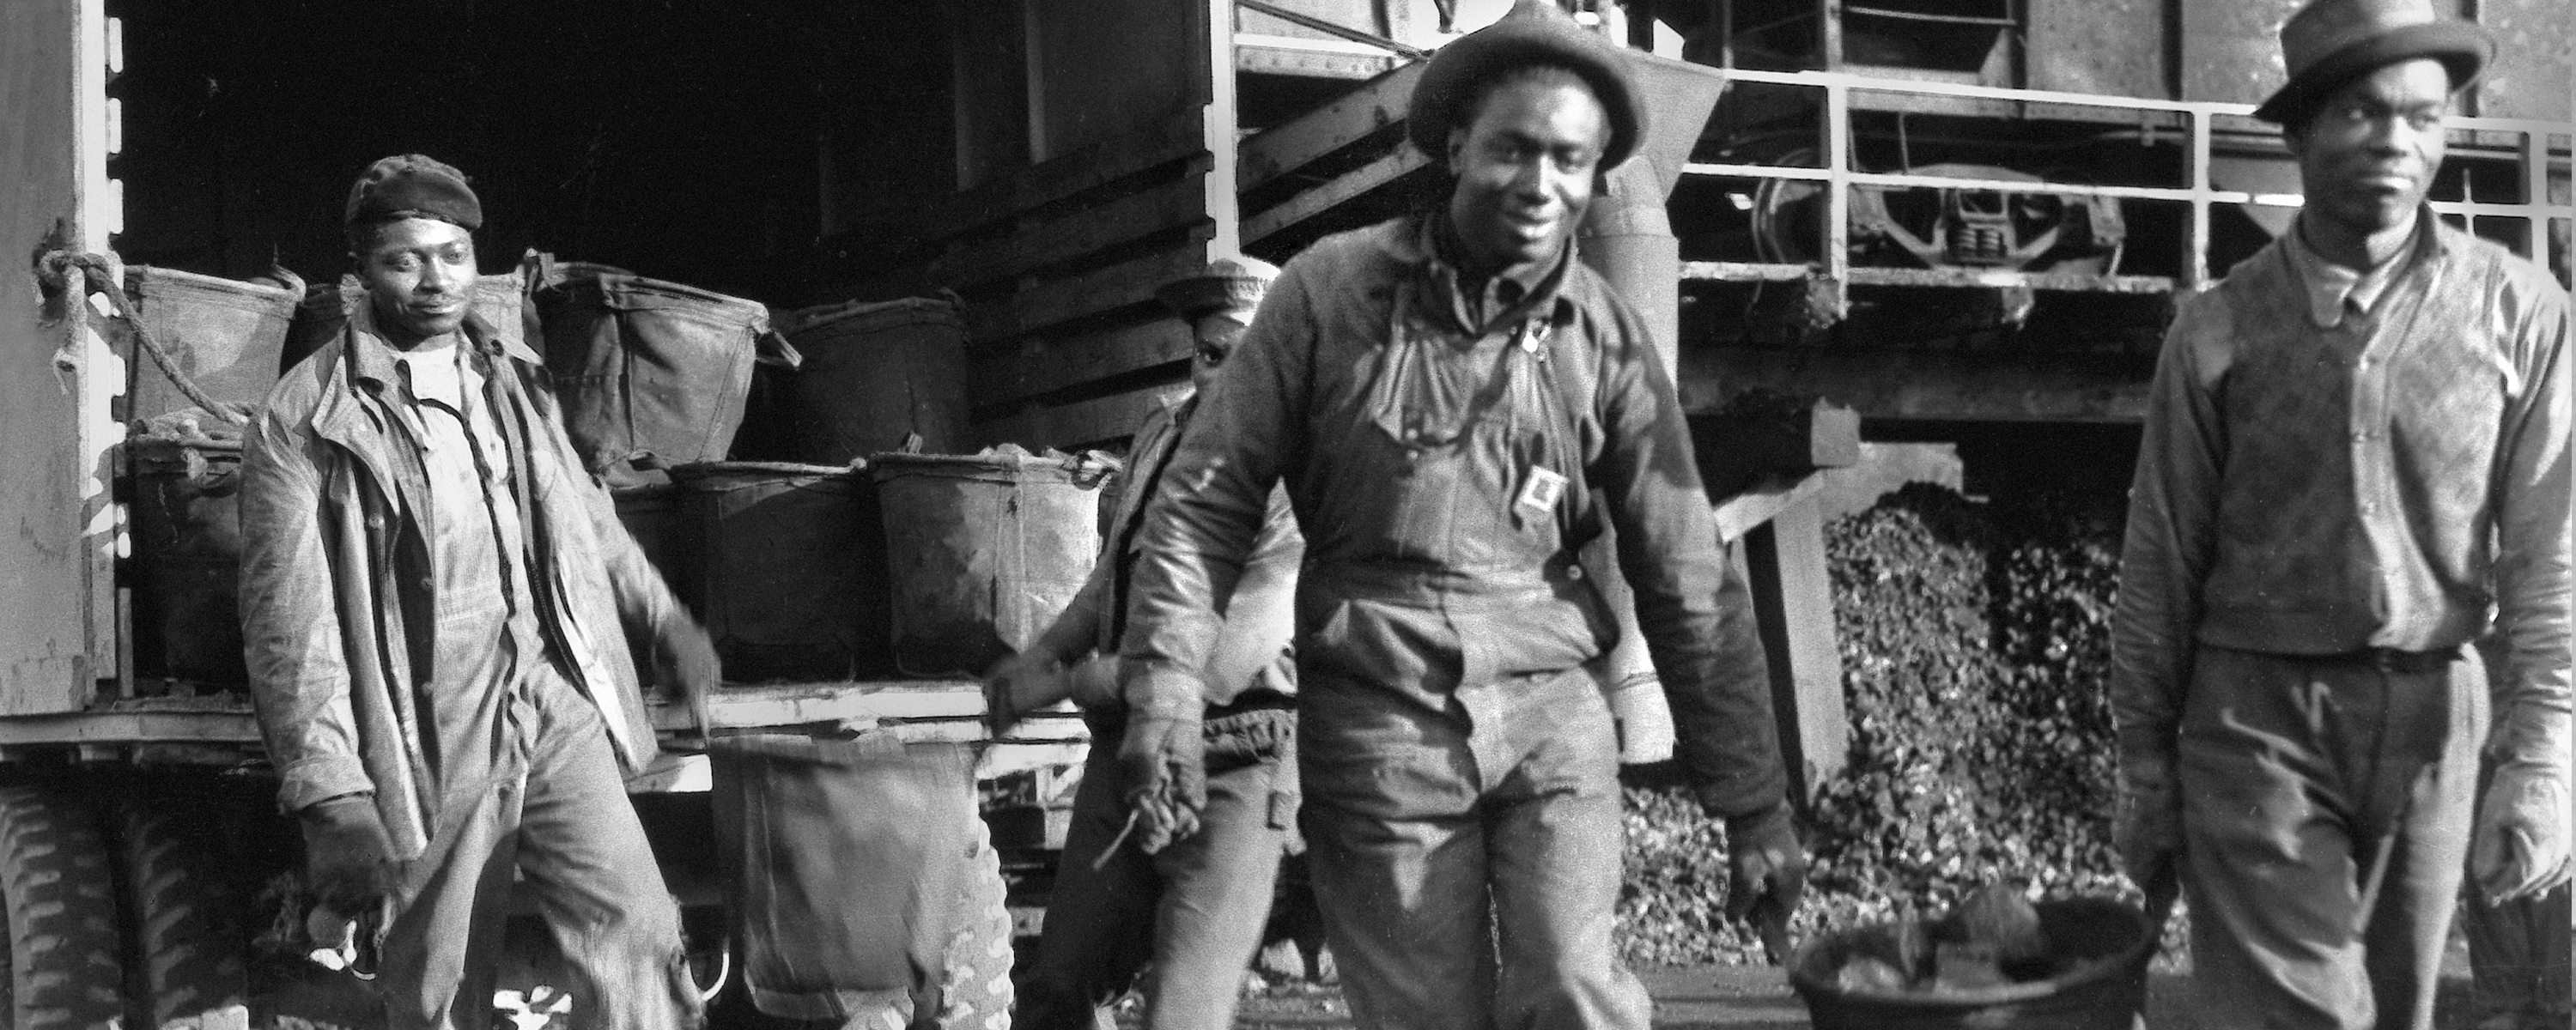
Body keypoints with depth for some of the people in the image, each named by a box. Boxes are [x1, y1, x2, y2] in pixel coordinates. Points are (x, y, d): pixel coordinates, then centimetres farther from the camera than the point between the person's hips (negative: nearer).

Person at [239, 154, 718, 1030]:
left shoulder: (508, 376, 12)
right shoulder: (304, 422, -6)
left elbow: (584, 515, 28)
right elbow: (290, 625, -10)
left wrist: (660, 617, 27)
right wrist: (330, 800, -15)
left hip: (555, 704, 4)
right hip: (427, 744, -4)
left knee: (638, 938, -11)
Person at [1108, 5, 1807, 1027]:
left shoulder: (1609, 341, 2)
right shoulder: (1333, 289, -2)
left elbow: (1692, 590, 4)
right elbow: (1206, 498, 1)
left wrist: (1755, 809, 4)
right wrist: (1166, 684, -11)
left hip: (1550, 714, 1)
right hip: (1376, 727, -1)